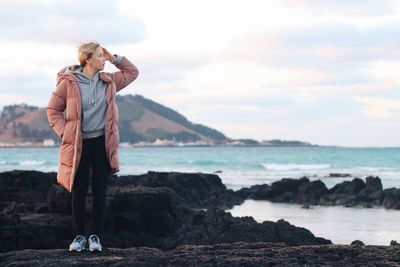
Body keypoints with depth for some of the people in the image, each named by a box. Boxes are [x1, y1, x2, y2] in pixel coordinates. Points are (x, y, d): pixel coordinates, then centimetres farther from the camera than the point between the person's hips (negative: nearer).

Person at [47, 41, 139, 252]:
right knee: (78, 192, 2)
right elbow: (53, 110, 1)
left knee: (100, 192, 3)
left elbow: (132, 73, 21)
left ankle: (95, 236, 11)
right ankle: (79, 236, 14)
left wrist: (115, 58, 7)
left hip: (102, 143, 3)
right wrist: (64, 132, -8)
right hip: (78, 145, -3)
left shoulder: (108, 81, 7)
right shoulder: (68, 82, -6)